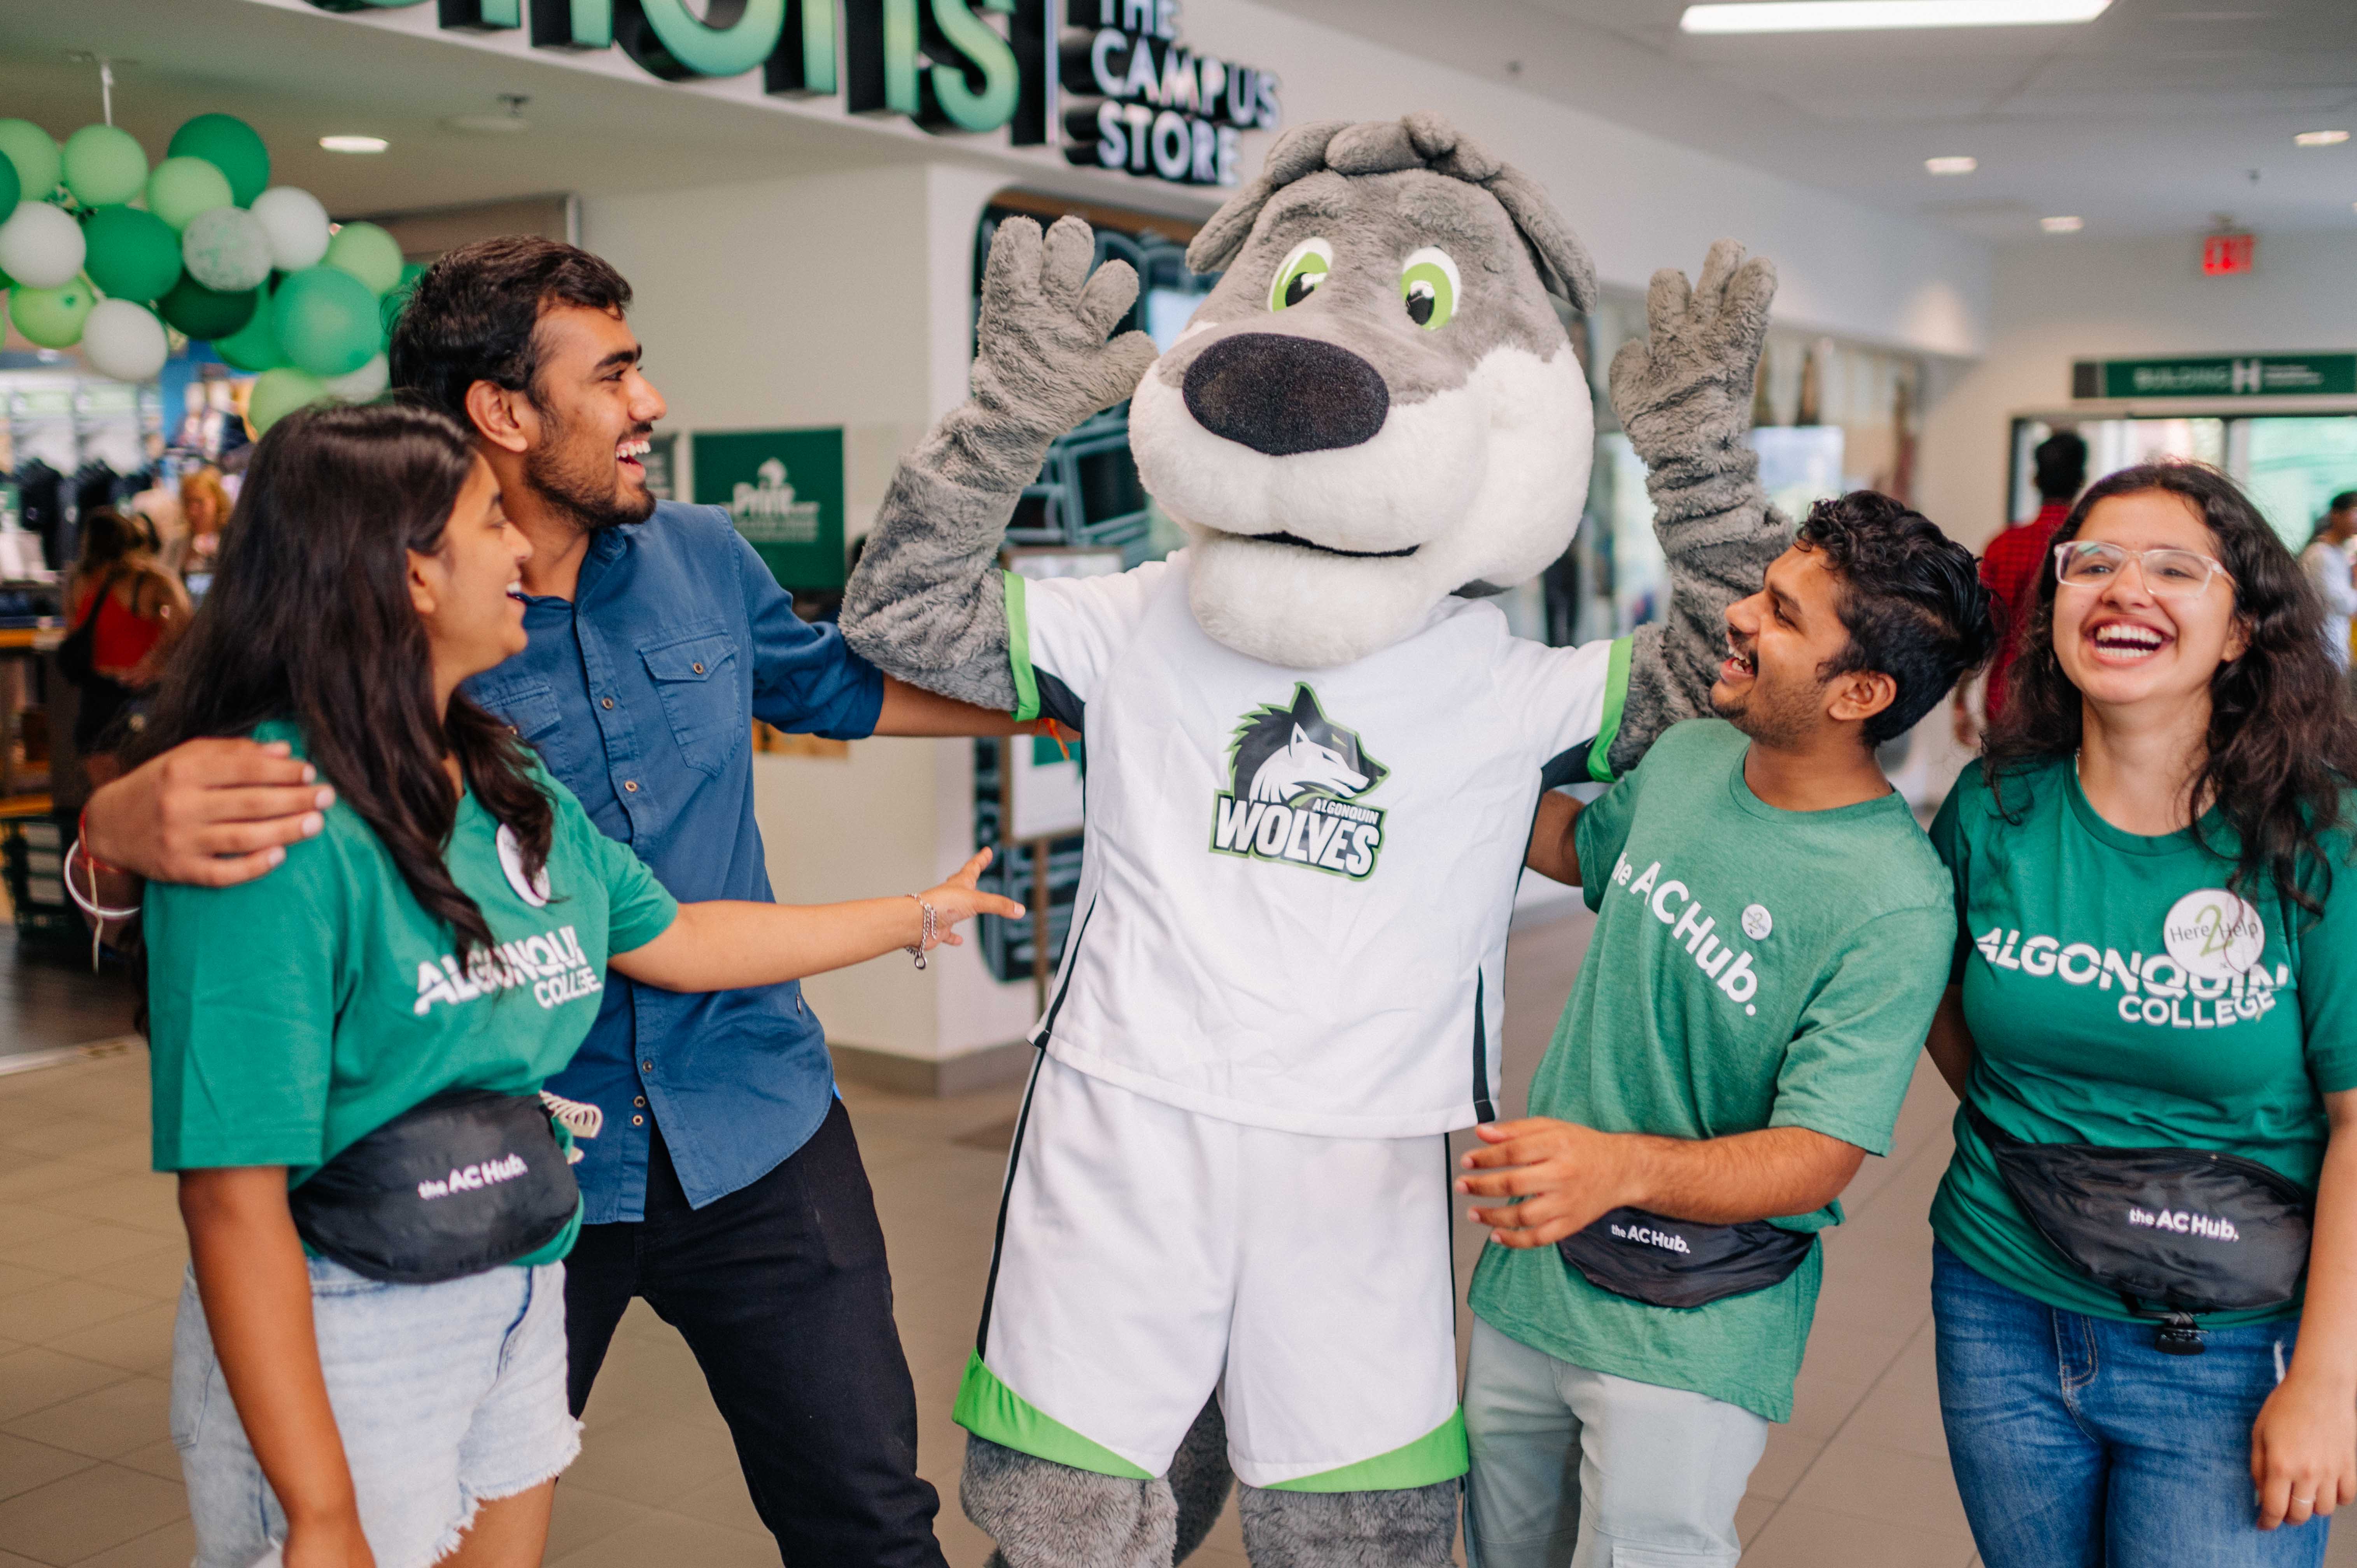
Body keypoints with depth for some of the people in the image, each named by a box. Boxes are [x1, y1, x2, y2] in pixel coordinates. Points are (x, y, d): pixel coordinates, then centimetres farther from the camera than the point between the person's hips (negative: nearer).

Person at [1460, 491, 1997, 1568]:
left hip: (1687, 1342, -6)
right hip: (1529, 1278, 7)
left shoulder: (1894, 905, -23)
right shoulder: (1687, 755, -2)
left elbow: (1818, 1158, -23)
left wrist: (1621, 1168, -40)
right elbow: (1575, 845, 20)